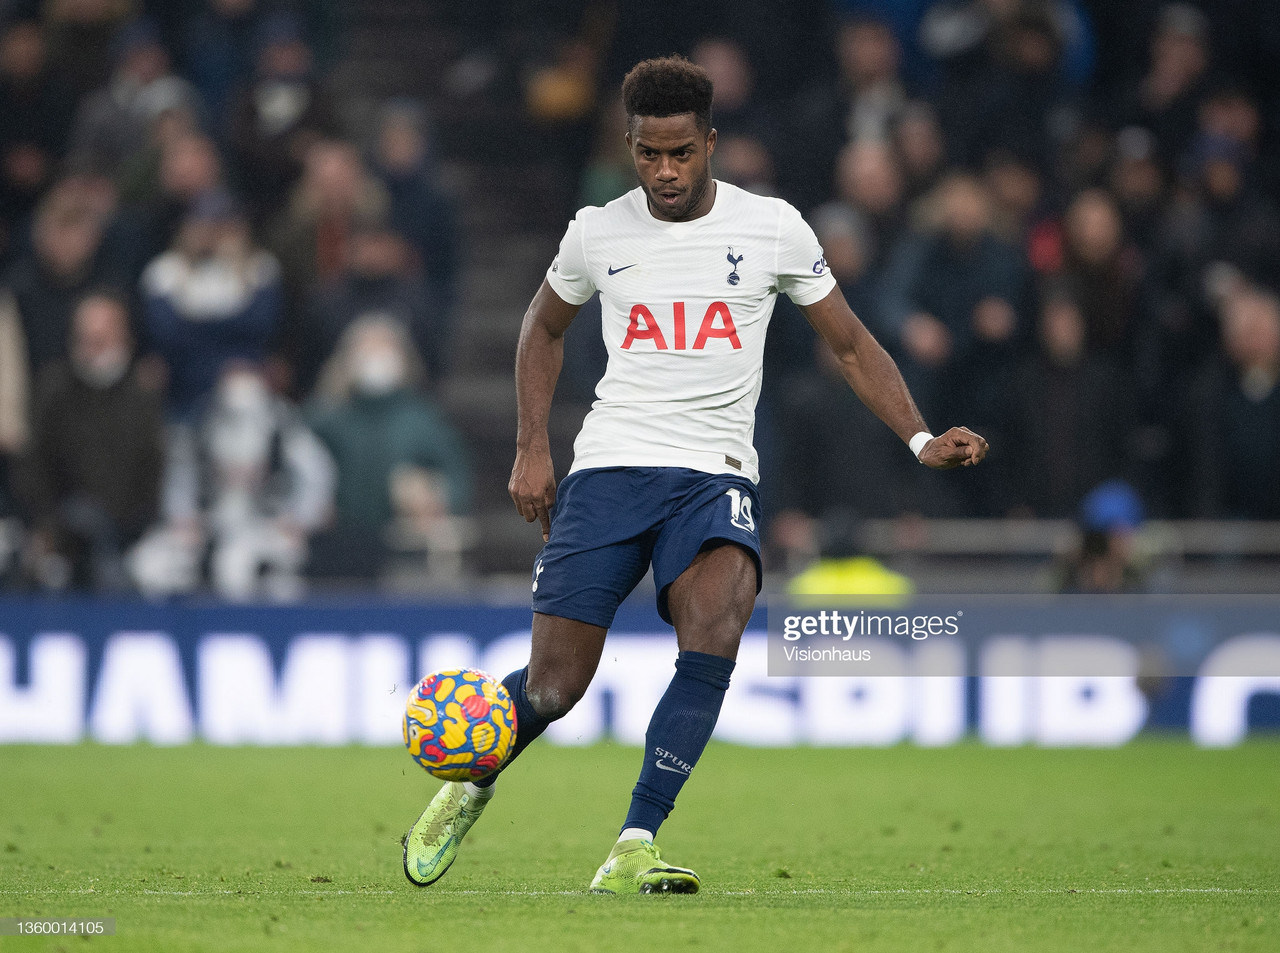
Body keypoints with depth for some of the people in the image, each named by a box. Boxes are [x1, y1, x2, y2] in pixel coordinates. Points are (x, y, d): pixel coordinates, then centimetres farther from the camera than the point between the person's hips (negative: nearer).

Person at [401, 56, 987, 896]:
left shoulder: (773, 229, 2)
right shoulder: (597, 234, 5)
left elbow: (849, 343, 11)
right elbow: (545, 327, 24)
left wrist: (919, 439, -1)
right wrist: (533, 447, 14)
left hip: (718, 475, -1)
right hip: (609, 470, 1)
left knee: (715, 630, -30)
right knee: (551, 690, -6)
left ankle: (632, 853, -29)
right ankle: (470, 785, 29)